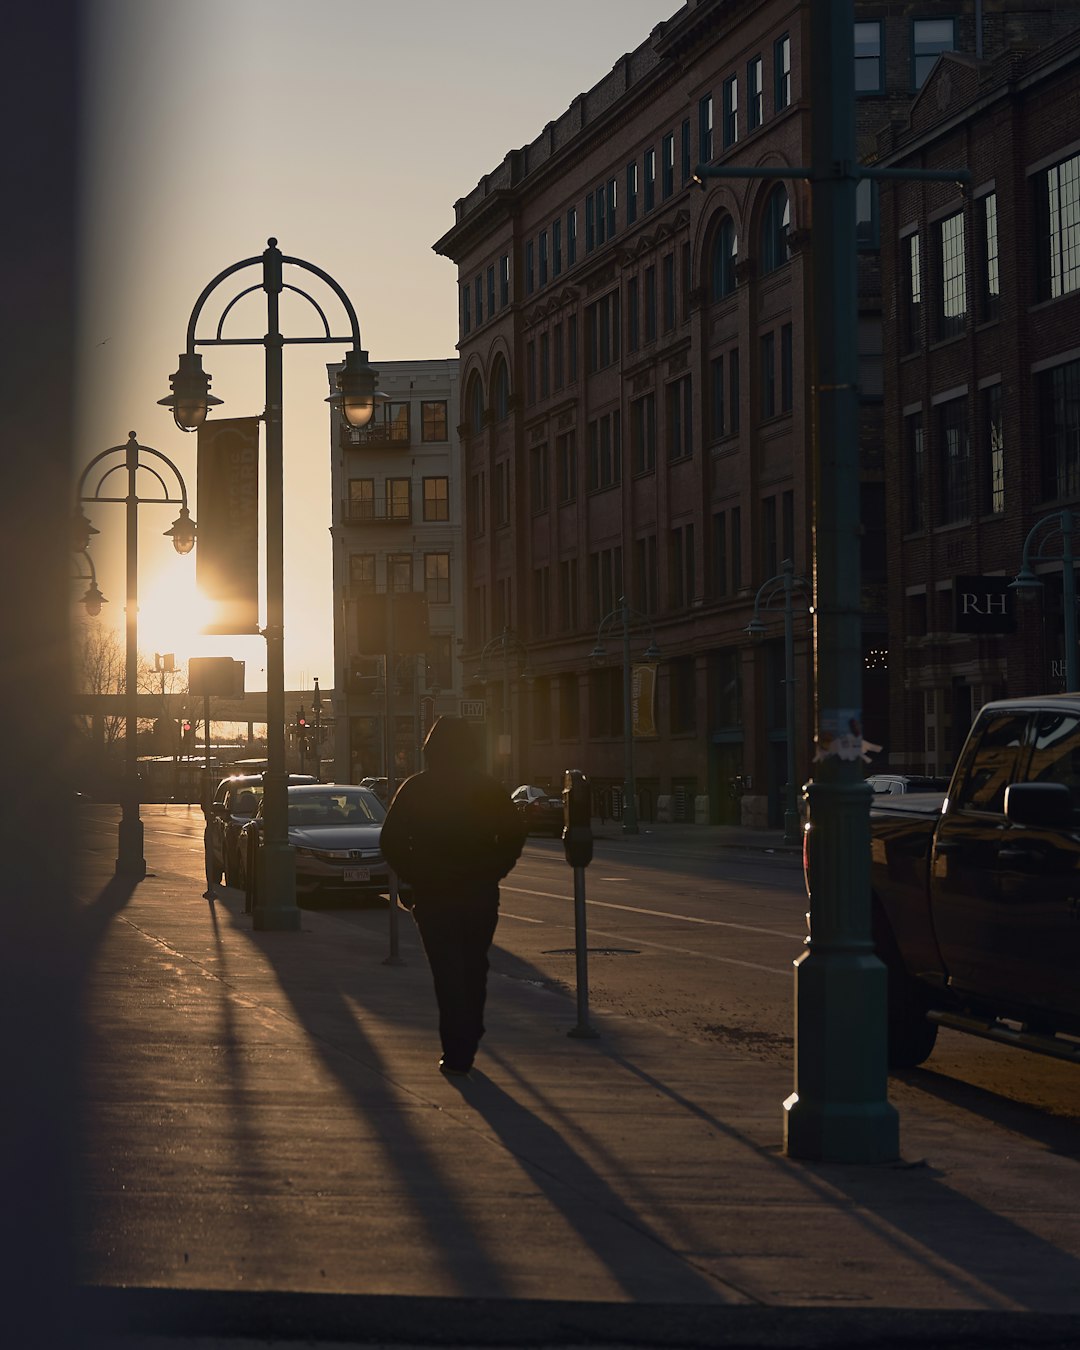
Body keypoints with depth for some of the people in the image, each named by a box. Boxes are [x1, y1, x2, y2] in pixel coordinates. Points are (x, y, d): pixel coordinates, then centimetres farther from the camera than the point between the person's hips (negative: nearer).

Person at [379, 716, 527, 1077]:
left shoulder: (415, 789, -2)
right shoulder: (489, 789, 2)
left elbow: (391, 841, -5)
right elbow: (514, 834, 1)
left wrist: (415, 878, 3)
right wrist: (490, 873, 7)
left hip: (433, 897, -2)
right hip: (481, 896, 2)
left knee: (447, 974, -1)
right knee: (474, 970, 15)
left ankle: (456, 1051, -8)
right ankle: (468, 1043, 21)